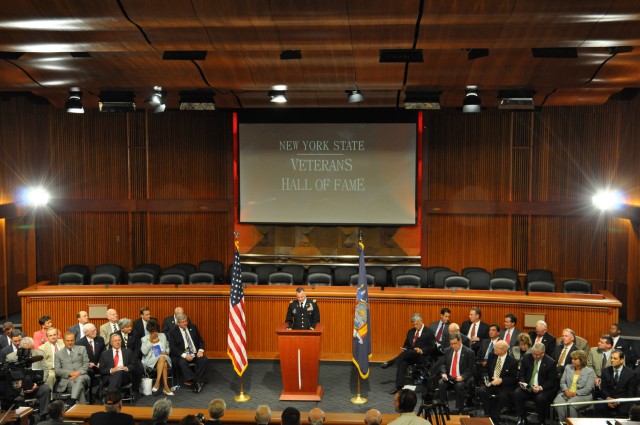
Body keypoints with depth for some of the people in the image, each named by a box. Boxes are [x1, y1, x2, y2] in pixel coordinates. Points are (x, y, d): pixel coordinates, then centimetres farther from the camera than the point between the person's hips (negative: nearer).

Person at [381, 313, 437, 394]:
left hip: (422, 356, -5)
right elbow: (406, 344, 25)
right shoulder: (411, 332, 18)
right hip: (410, 355, 5)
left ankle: (390, 362, -30)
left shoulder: (429, 332, 2)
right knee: (402, 362, -30)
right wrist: (404, 349, 1)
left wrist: (421, 350, -18)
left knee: (409, 352, -36)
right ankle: (399, 385, -37)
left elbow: (432, 348, -2)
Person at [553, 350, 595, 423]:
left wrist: (575, 393, -14)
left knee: (570, 404, -35)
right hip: (566, 394, 4)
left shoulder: (589, 371, 2)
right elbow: (562, 382, 12)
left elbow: (588, 389, -6)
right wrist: (566, 390, -8)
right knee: (557, 402, -29)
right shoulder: (568, 367, 16)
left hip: (582, 396, -3)